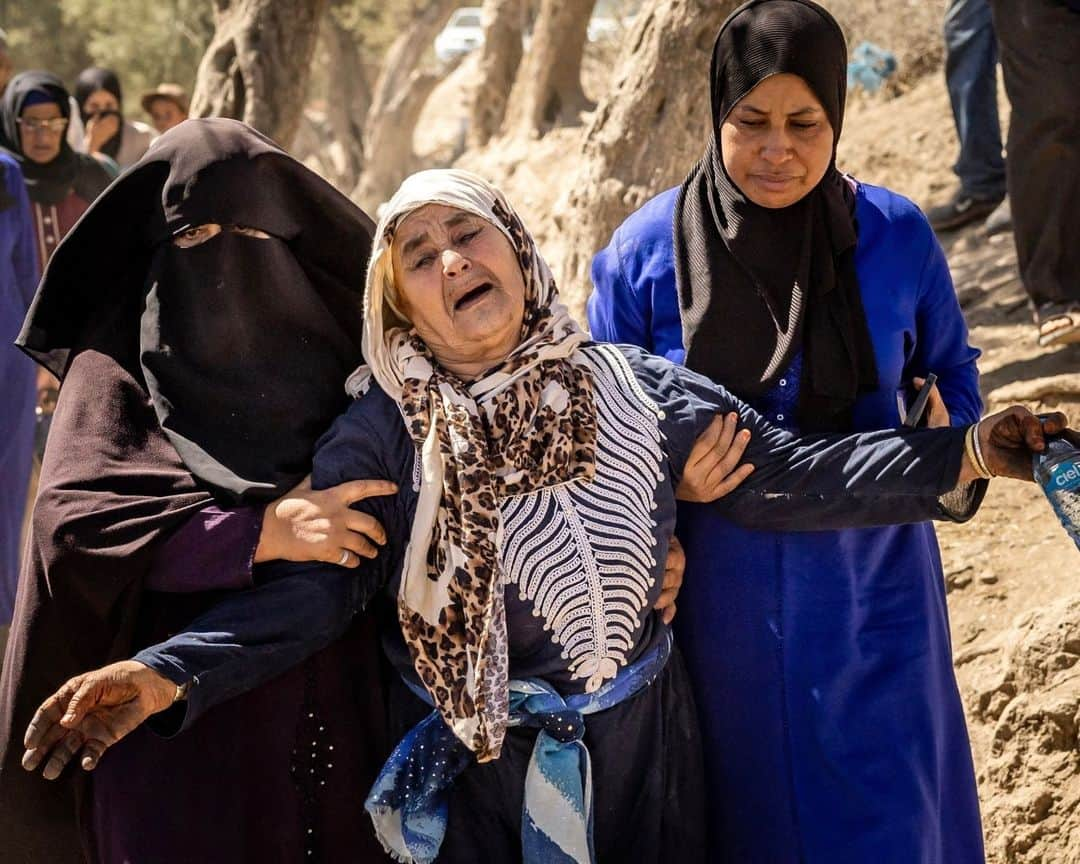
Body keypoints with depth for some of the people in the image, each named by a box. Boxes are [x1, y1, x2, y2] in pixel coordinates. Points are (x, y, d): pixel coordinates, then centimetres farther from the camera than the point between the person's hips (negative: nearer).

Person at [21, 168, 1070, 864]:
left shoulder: (634, 391, -3)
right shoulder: (380, 435, -9)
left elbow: (788, 475, -4)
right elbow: (308, 589, -15)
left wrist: (957, 454, -13)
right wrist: (167, 673, -30)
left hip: (639, 753, 2)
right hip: (469, 774, -2)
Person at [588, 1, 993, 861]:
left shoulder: (896, 237, -7)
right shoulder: (643, 250, -9)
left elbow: (953, 372, 9)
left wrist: (946, 436, -11)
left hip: (868, 592, 0)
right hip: (720, 603, 0)